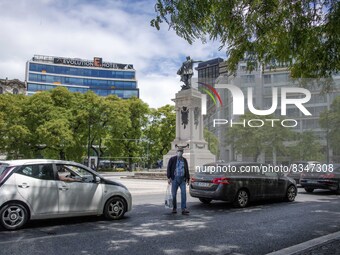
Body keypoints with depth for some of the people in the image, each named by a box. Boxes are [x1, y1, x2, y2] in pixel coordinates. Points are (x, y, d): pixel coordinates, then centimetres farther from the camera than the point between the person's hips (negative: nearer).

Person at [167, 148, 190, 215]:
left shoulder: (184, 160, 13)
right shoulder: (172, 159, 2)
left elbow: (187, 170, 18)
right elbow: (168, 168, -1)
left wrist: (187, 178, 14)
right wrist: (169, 177, -9)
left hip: (182, 179, 2)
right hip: (175, 179, -2)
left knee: (184, 193, -7)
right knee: (174, 194, 3)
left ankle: (183, 209, -8)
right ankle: (174, 208, 15)